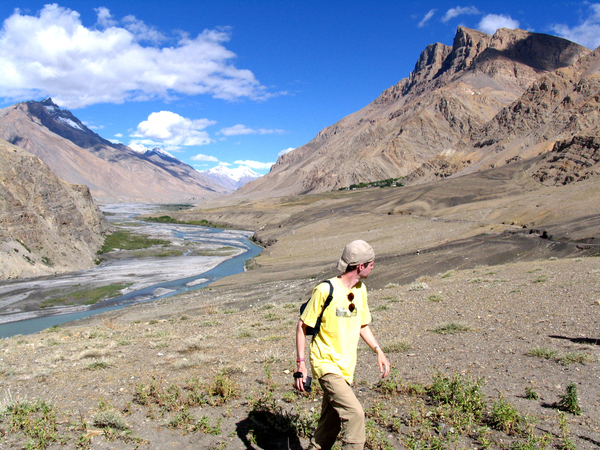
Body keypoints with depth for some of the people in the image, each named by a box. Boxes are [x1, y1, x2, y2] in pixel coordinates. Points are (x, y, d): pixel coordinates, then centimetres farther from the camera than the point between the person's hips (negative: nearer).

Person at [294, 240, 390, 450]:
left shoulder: (361, 290, 6)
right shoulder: (325, 290, -17)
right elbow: (302, 326, -11)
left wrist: (378, 351, 9)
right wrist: (300, 364, -14)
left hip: (346, 367, 7)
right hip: (326, 364, -7)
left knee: (332, 422, 15)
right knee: (354, 413, -16)